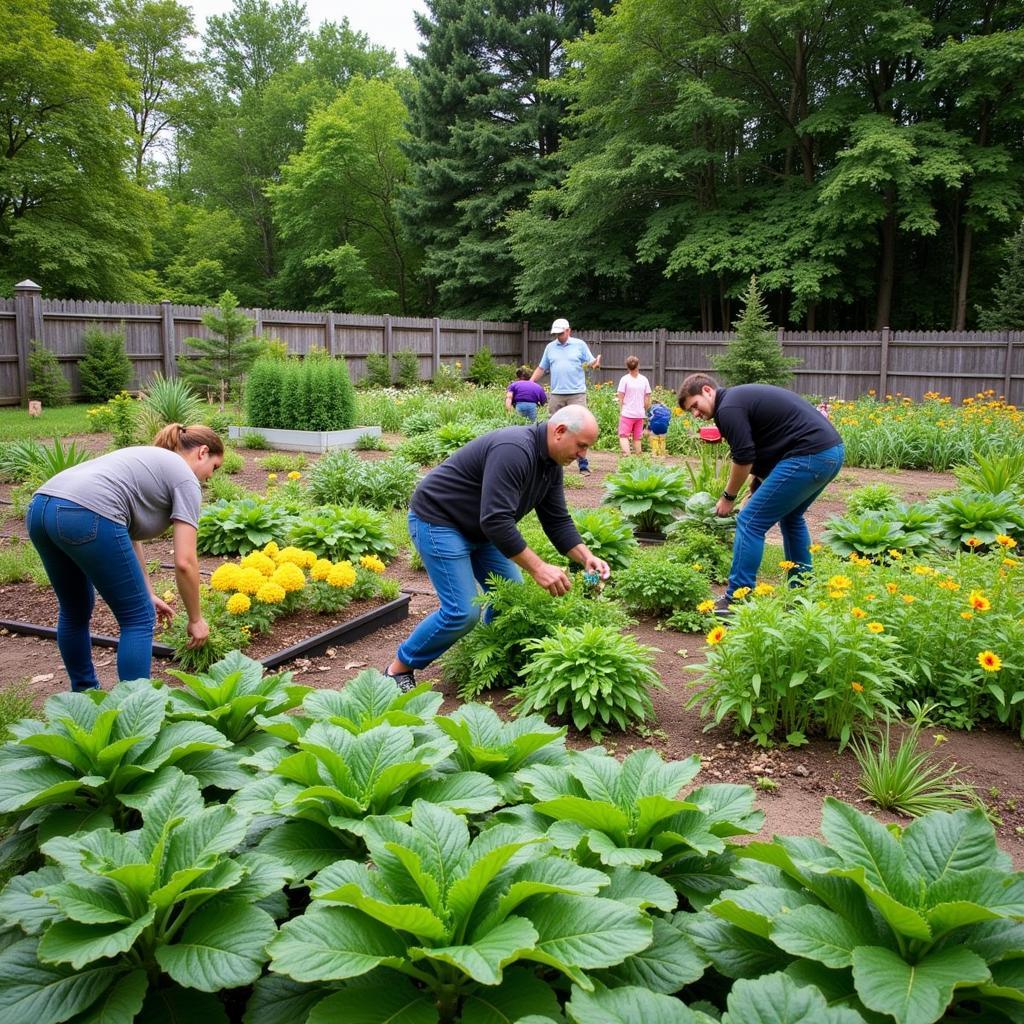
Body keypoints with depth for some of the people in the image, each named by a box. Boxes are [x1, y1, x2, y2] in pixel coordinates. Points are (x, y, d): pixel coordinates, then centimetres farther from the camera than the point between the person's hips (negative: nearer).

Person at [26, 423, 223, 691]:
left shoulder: (147, 460, 32)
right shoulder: (185, 479, 8)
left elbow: (129, 536, 32)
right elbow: (185, 562, 1)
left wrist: (147, 594, 34)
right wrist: (196, 619, 13)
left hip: (39, 509, 9)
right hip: (85, 517, -9)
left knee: (74, 611, 27)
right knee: (138, 618, 6)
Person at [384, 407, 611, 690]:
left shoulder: (551, 464, 0)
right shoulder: (514, 450, -30)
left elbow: (558, 521, 4)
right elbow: (496, 520, -35)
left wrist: (587, 558, -9)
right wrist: (538, 567, -33)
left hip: (479, 528, 10)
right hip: (438, 521, -10)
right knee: (463, 612, -13)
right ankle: (399, 668, 5)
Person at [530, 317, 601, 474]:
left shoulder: (580, 345, 5)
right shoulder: (550, 347, 14)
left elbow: (590, 363, 4)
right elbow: (541, 368, 17)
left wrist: (595, 363, -19)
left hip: (577, 394, -3)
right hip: (556, 395, 3)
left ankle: (583, 463, -7)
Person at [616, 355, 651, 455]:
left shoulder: (625, 379, -6)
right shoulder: (644, 380, 4)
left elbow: (621, 398, -7)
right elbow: (647, 400, 6)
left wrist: (620, 412, 2)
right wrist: (645, 412, 18)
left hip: (627, 413, -4)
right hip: (640, 414, 4)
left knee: (623, 436, -5)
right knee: (637, 438, 13)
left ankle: (627, 455, -23)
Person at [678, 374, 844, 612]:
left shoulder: (728, 408, -7)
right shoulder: (742, 396, 23)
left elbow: (744, 460, -7)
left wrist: (728, 497, 8)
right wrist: (756, 493, 27)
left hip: (808, 457, -10)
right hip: (832, 451, 10)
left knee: (750, 522, -4)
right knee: (791, 517, 28)